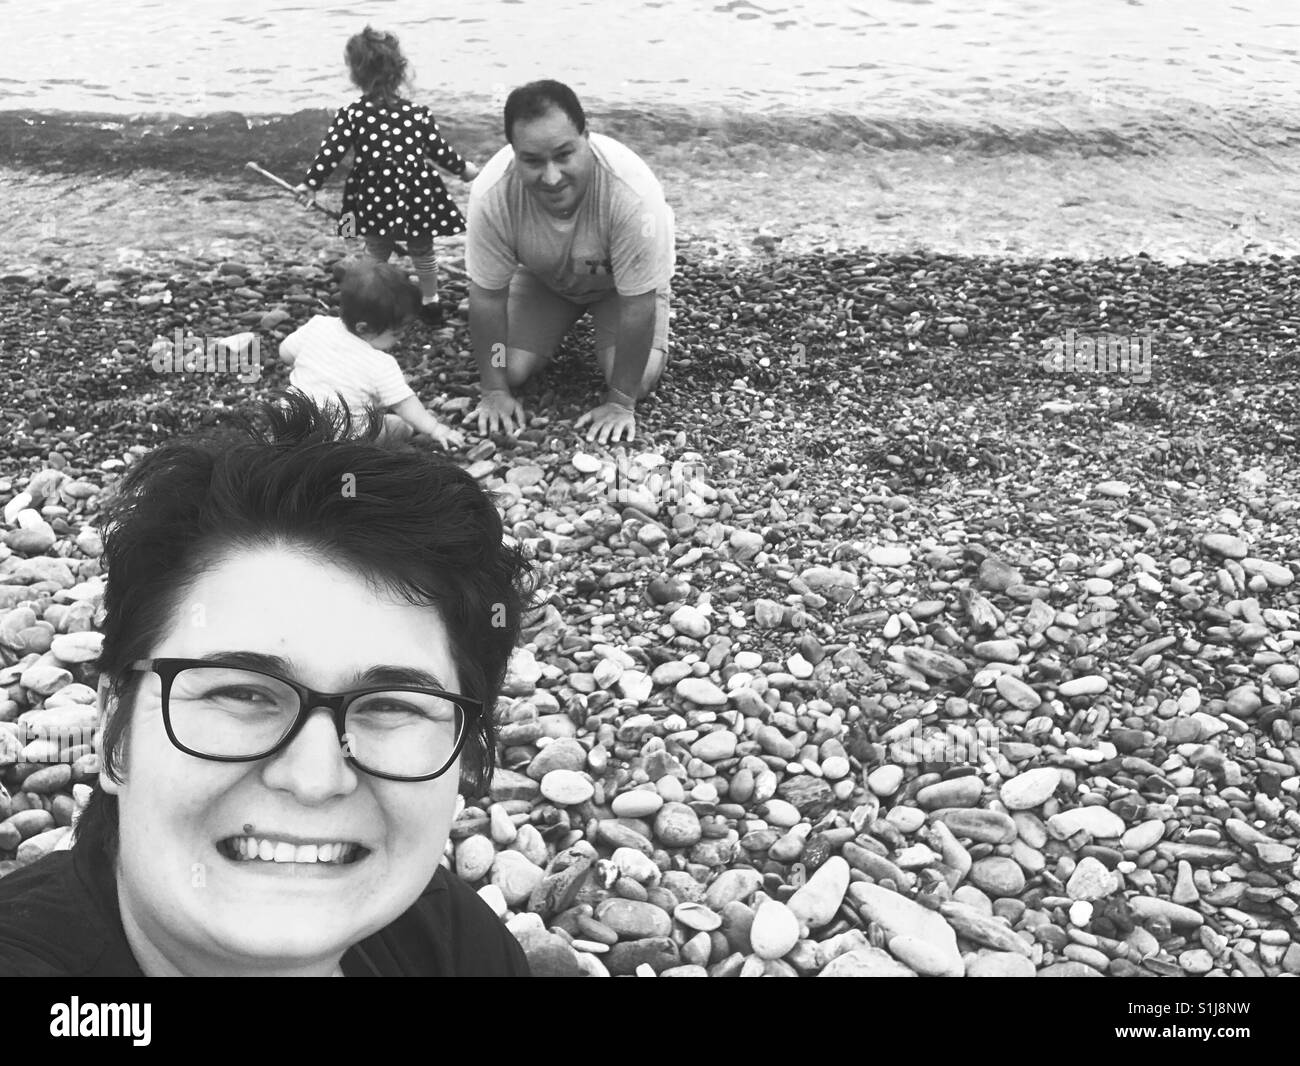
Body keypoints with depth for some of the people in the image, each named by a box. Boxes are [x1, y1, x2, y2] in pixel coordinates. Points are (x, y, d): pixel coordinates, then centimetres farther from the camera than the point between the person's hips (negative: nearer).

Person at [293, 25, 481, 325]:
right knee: (422, 251, 21)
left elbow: (331, 151, -11)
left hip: (375, 199, -1)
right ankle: (430, 301, 31)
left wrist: (311, 184, -4)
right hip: (418, 196, 1)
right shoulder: (417, 113, -6)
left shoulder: (352, 115, -8)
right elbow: (439, 149, 1)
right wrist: (463, 167, 18)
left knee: (376, 252, 18)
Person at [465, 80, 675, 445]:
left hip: (621, 281, -2)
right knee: (512, 370, -11)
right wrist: (495, 391, -17)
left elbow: (637, 304, -32)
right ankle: (565, 325, 20)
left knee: (639, 381, -19)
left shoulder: (632, 192, -42)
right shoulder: (491, 194, -35)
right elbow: (487, 295, -21)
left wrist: (621, 402, -27)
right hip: (544, 278, 2)